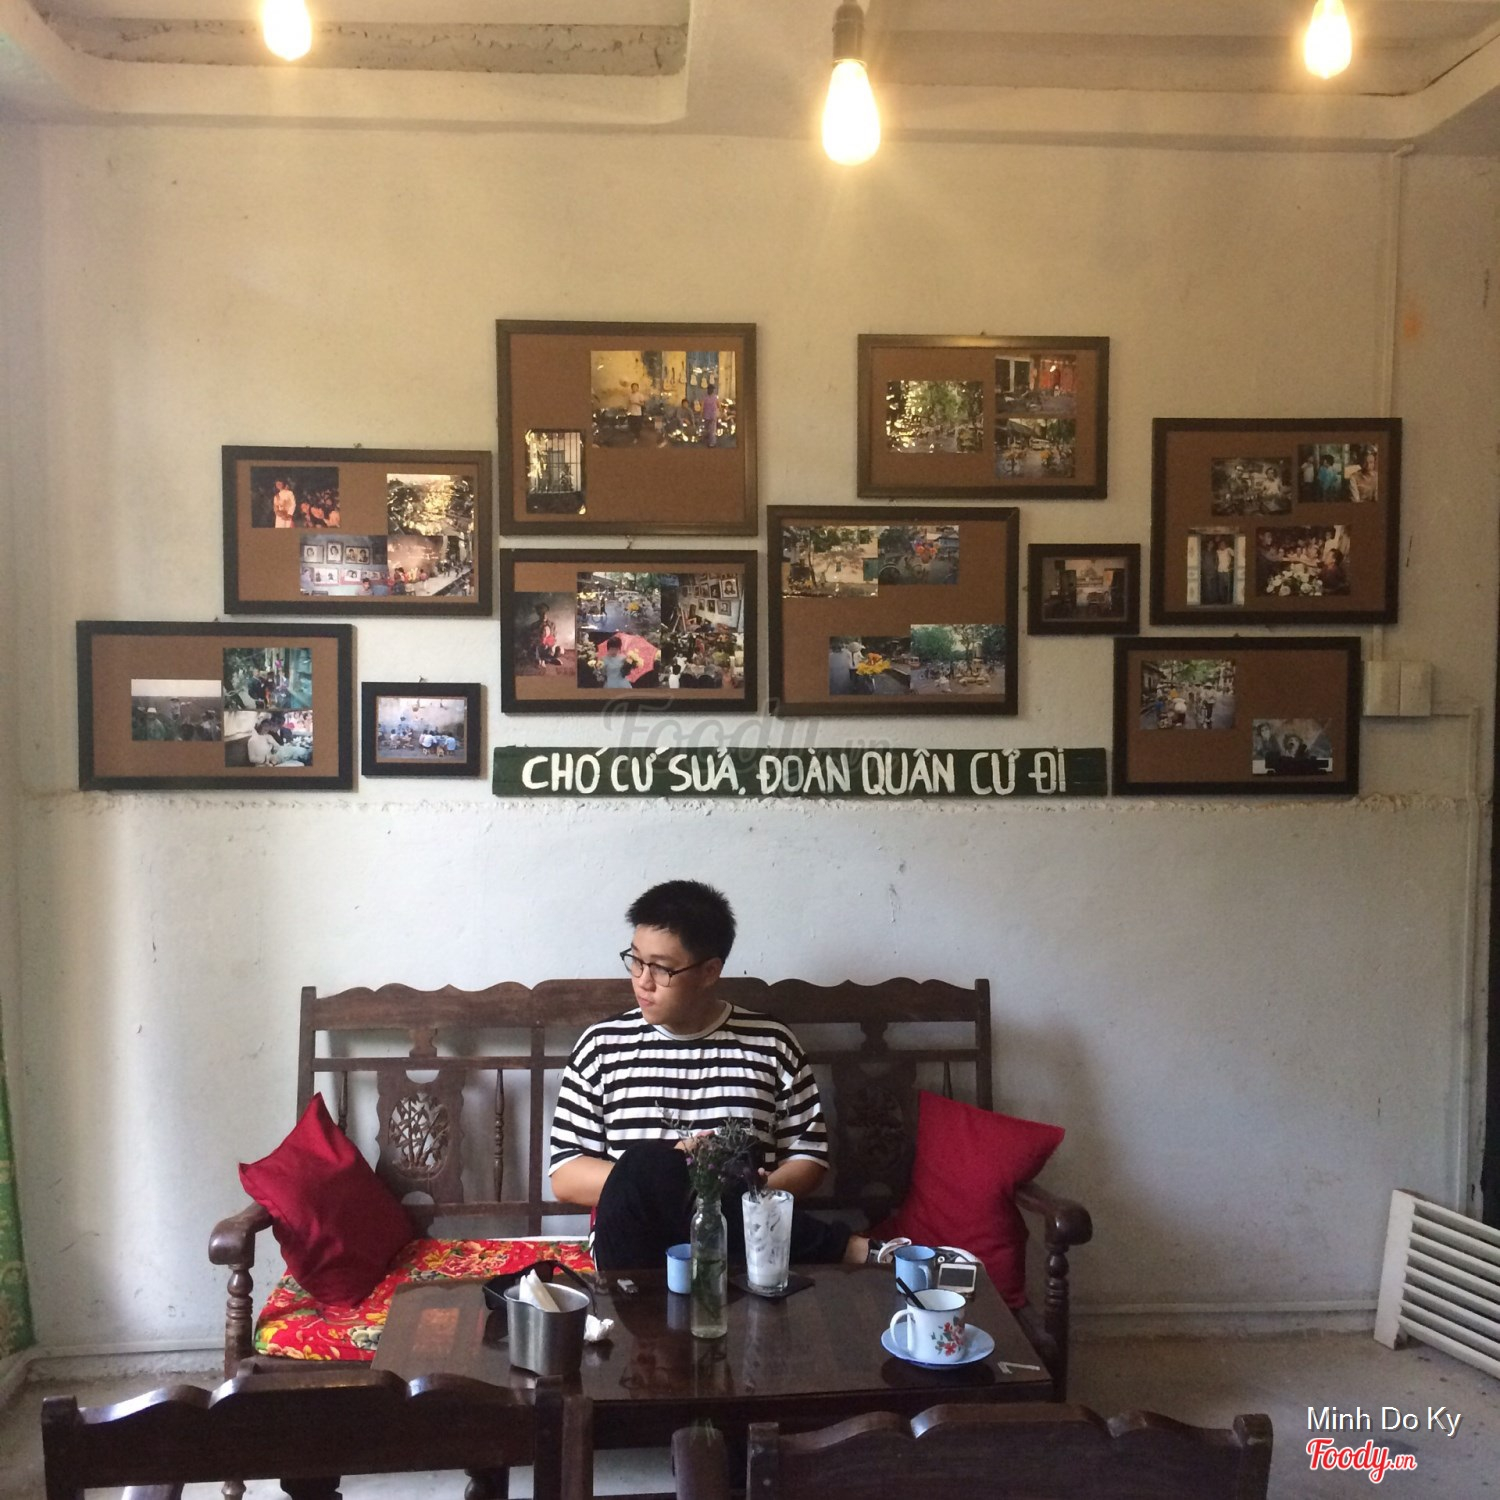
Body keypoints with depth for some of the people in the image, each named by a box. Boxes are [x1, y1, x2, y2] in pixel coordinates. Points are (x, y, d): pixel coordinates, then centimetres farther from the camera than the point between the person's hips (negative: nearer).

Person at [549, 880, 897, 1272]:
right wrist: (654, 1179, -13)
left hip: (745, 1247, -1)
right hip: (640, 1250, 2)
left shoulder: (771, 1044, 7)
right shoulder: (603, 1045, 7)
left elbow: (809, 1157, 9)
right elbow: (564, 1177, 4)